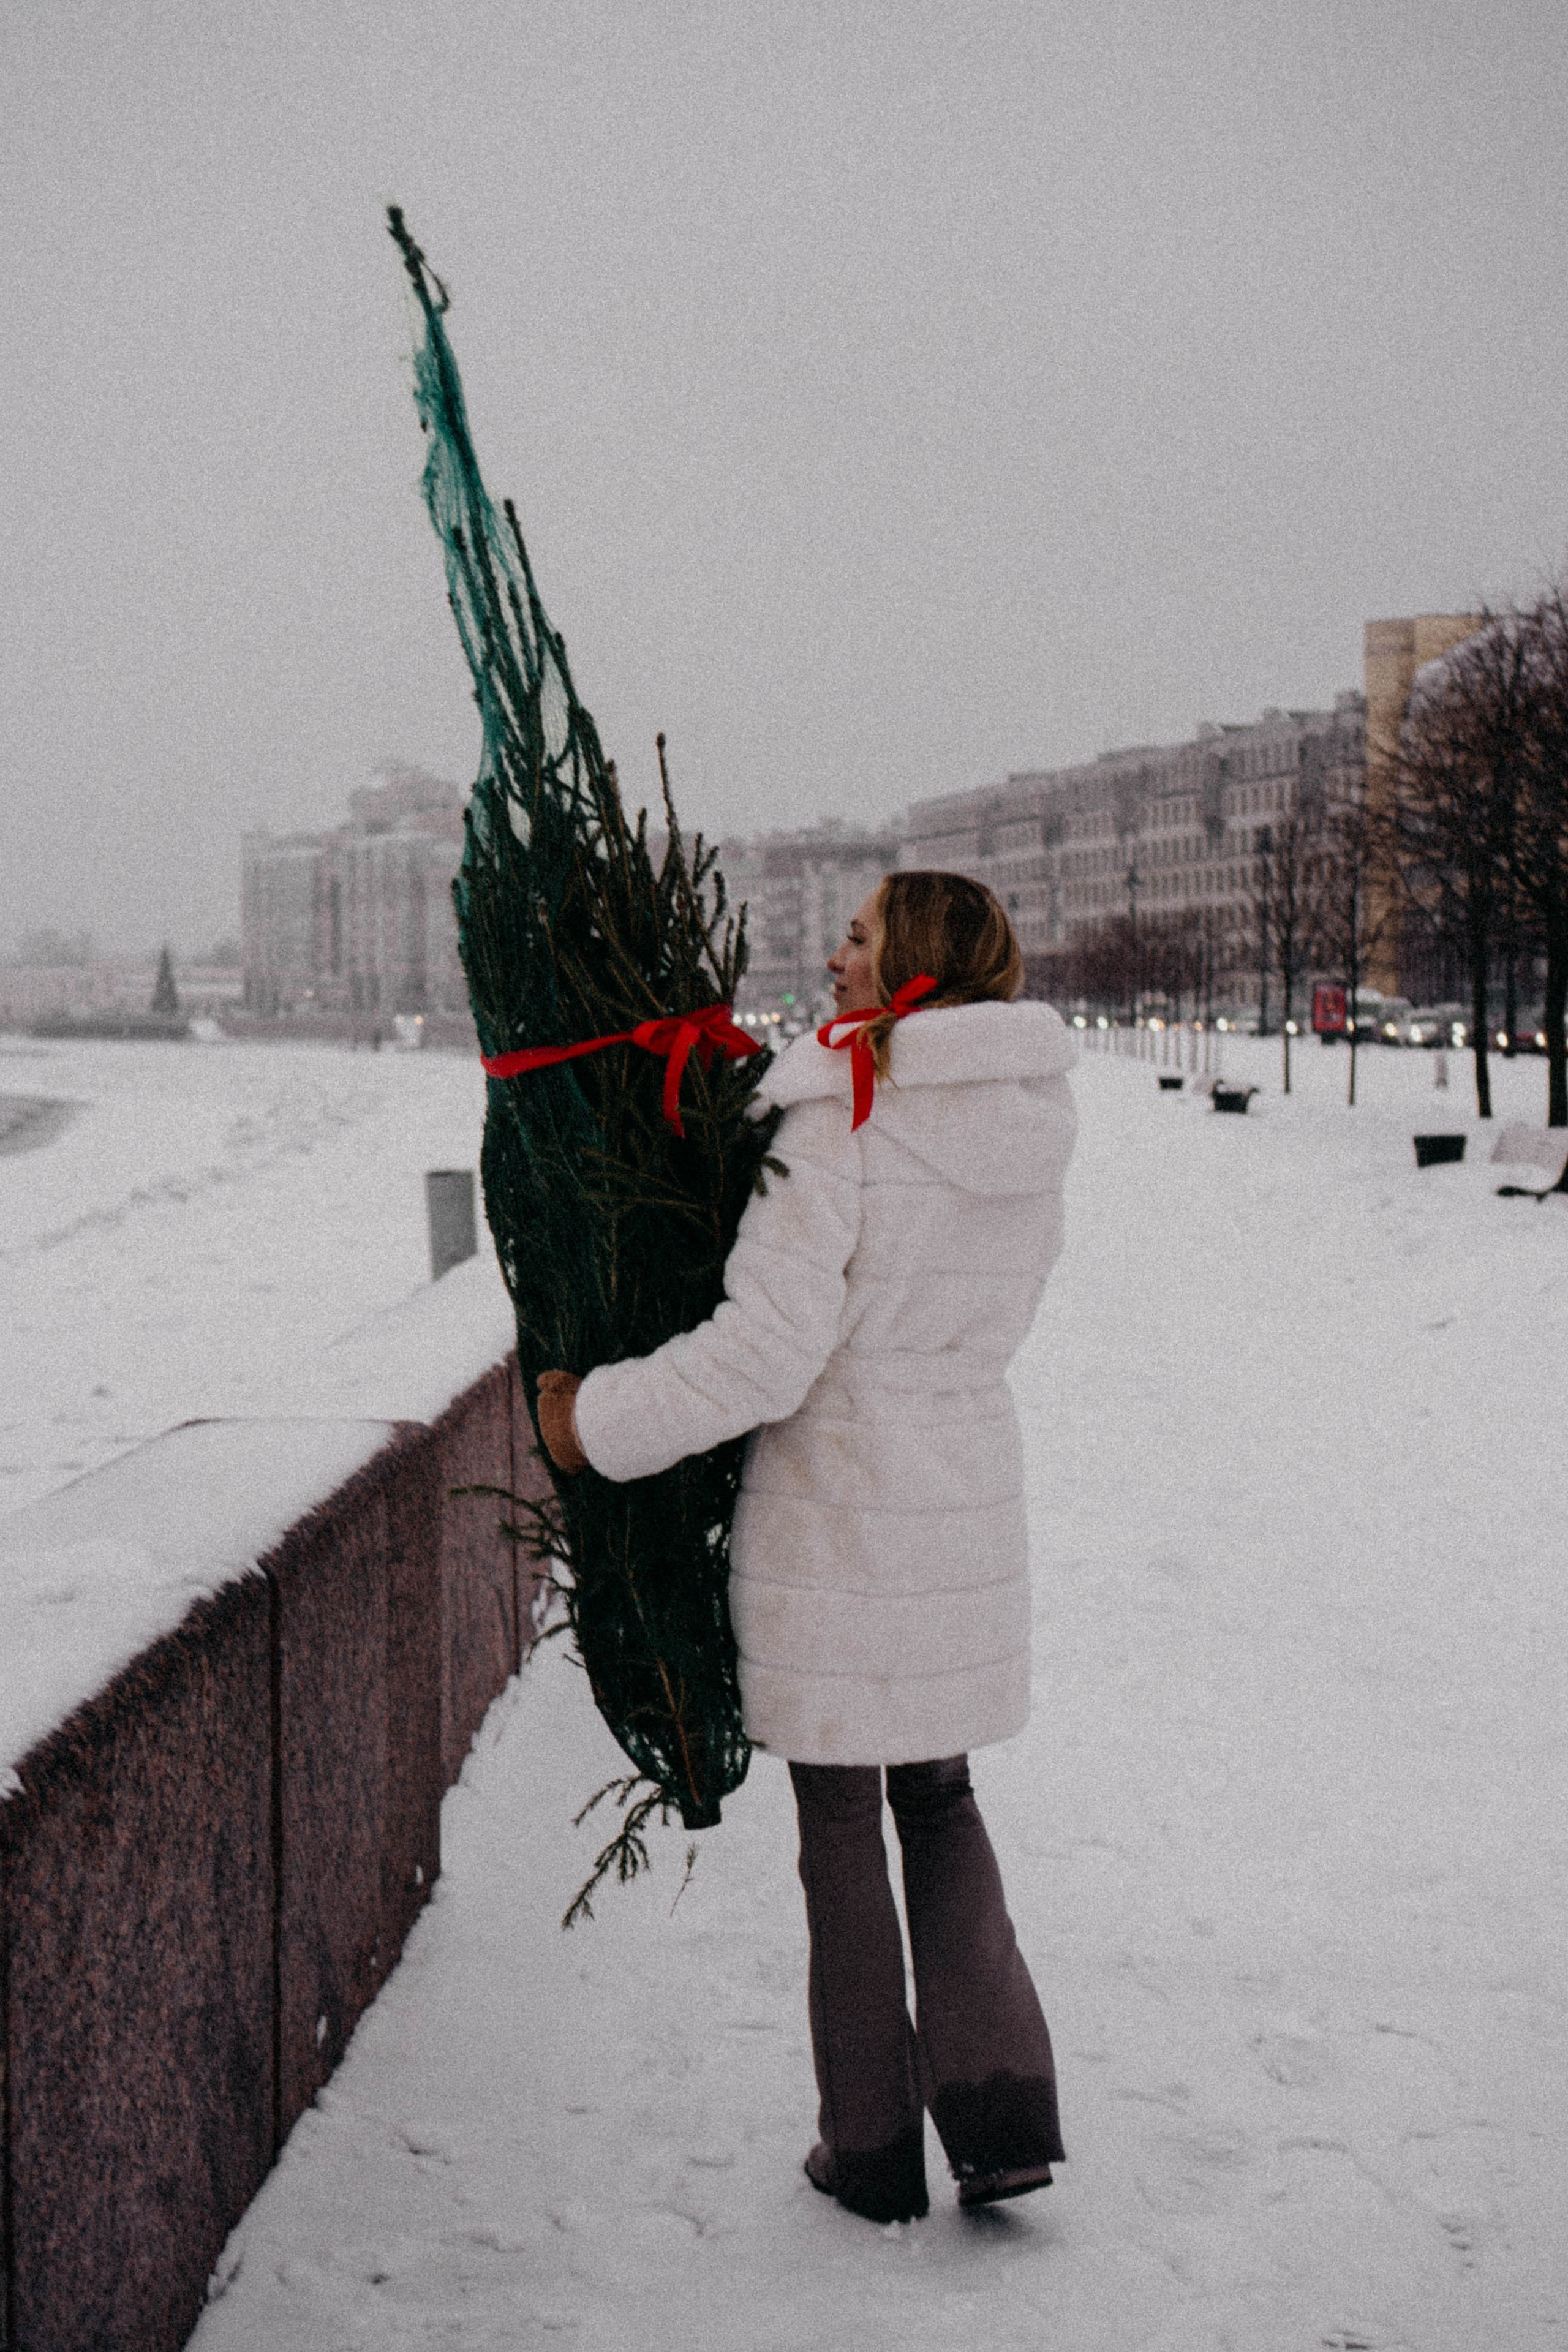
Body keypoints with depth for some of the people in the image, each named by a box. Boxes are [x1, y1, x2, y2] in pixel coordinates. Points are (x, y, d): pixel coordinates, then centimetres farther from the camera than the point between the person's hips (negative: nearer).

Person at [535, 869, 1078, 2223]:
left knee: (842, 1828, 9)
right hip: (970, 1505, 6)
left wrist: (601, 1423, -10)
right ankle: (1003, 2115, 13)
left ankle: (875, 2152, 20)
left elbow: (769, 1349, -22)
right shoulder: (1031, 1124, 2)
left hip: (835, 1519, -6)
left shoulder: (840, 1122, -19)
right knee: (939, 1800, 21)